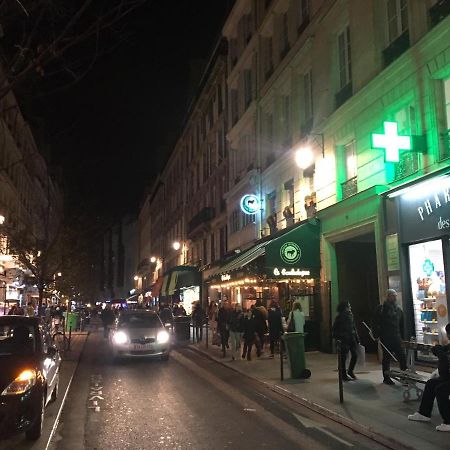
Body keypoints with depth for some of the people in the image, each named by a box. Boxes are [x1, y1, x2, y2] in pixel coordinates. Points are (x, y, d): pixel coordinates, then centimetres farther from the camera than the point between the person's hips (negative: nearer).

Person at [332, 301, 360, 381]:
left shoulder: (350, 315, 8)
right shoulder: (339, 317, -9)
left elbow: (354, 328, 13)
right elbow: (334, 329, -7)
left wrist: (357, 339, 11)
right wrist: (338, 339, -13)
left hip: (351, 338, 6)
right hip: (343, 340, -6)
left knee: (355, 355, 4)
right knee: (343, 357, 2)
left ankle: (350, 371, 26)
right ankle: (344, 375, 15)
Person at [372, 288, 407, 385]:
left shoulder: (398, 310, 13)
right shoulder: (381, 309, -4)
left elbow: (402, 325, 19)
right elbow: (376, 324, -8)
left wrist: (402, 336, 12)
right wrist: (376, 335, -15)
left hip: (396, 338, 5)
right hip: (386, 339, -5)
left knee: (402, 356, -1)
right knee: (387, 358, 3)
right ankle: (386, 378, 13)